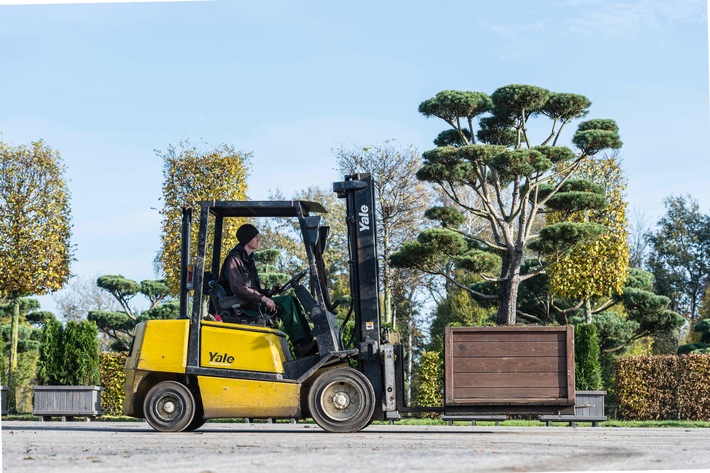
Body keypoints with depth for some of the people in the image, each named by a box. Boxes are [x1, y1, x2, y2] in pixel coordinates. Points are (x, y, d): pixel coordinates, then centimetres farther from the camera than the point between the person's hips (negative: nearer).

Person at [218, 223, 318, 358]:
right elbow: (238, 289, -22)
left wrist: (269, 292, 5)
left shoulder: (247, 260, 24)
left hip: (252, 303, 10)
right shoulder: (234, 259, -8)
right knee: (286, 302, -21)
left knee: (292, 301, -2)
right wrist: (263, 298, -27)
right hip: (241, 307, -10)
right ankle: (301, 346, -24)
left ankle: (306, 341, -15)